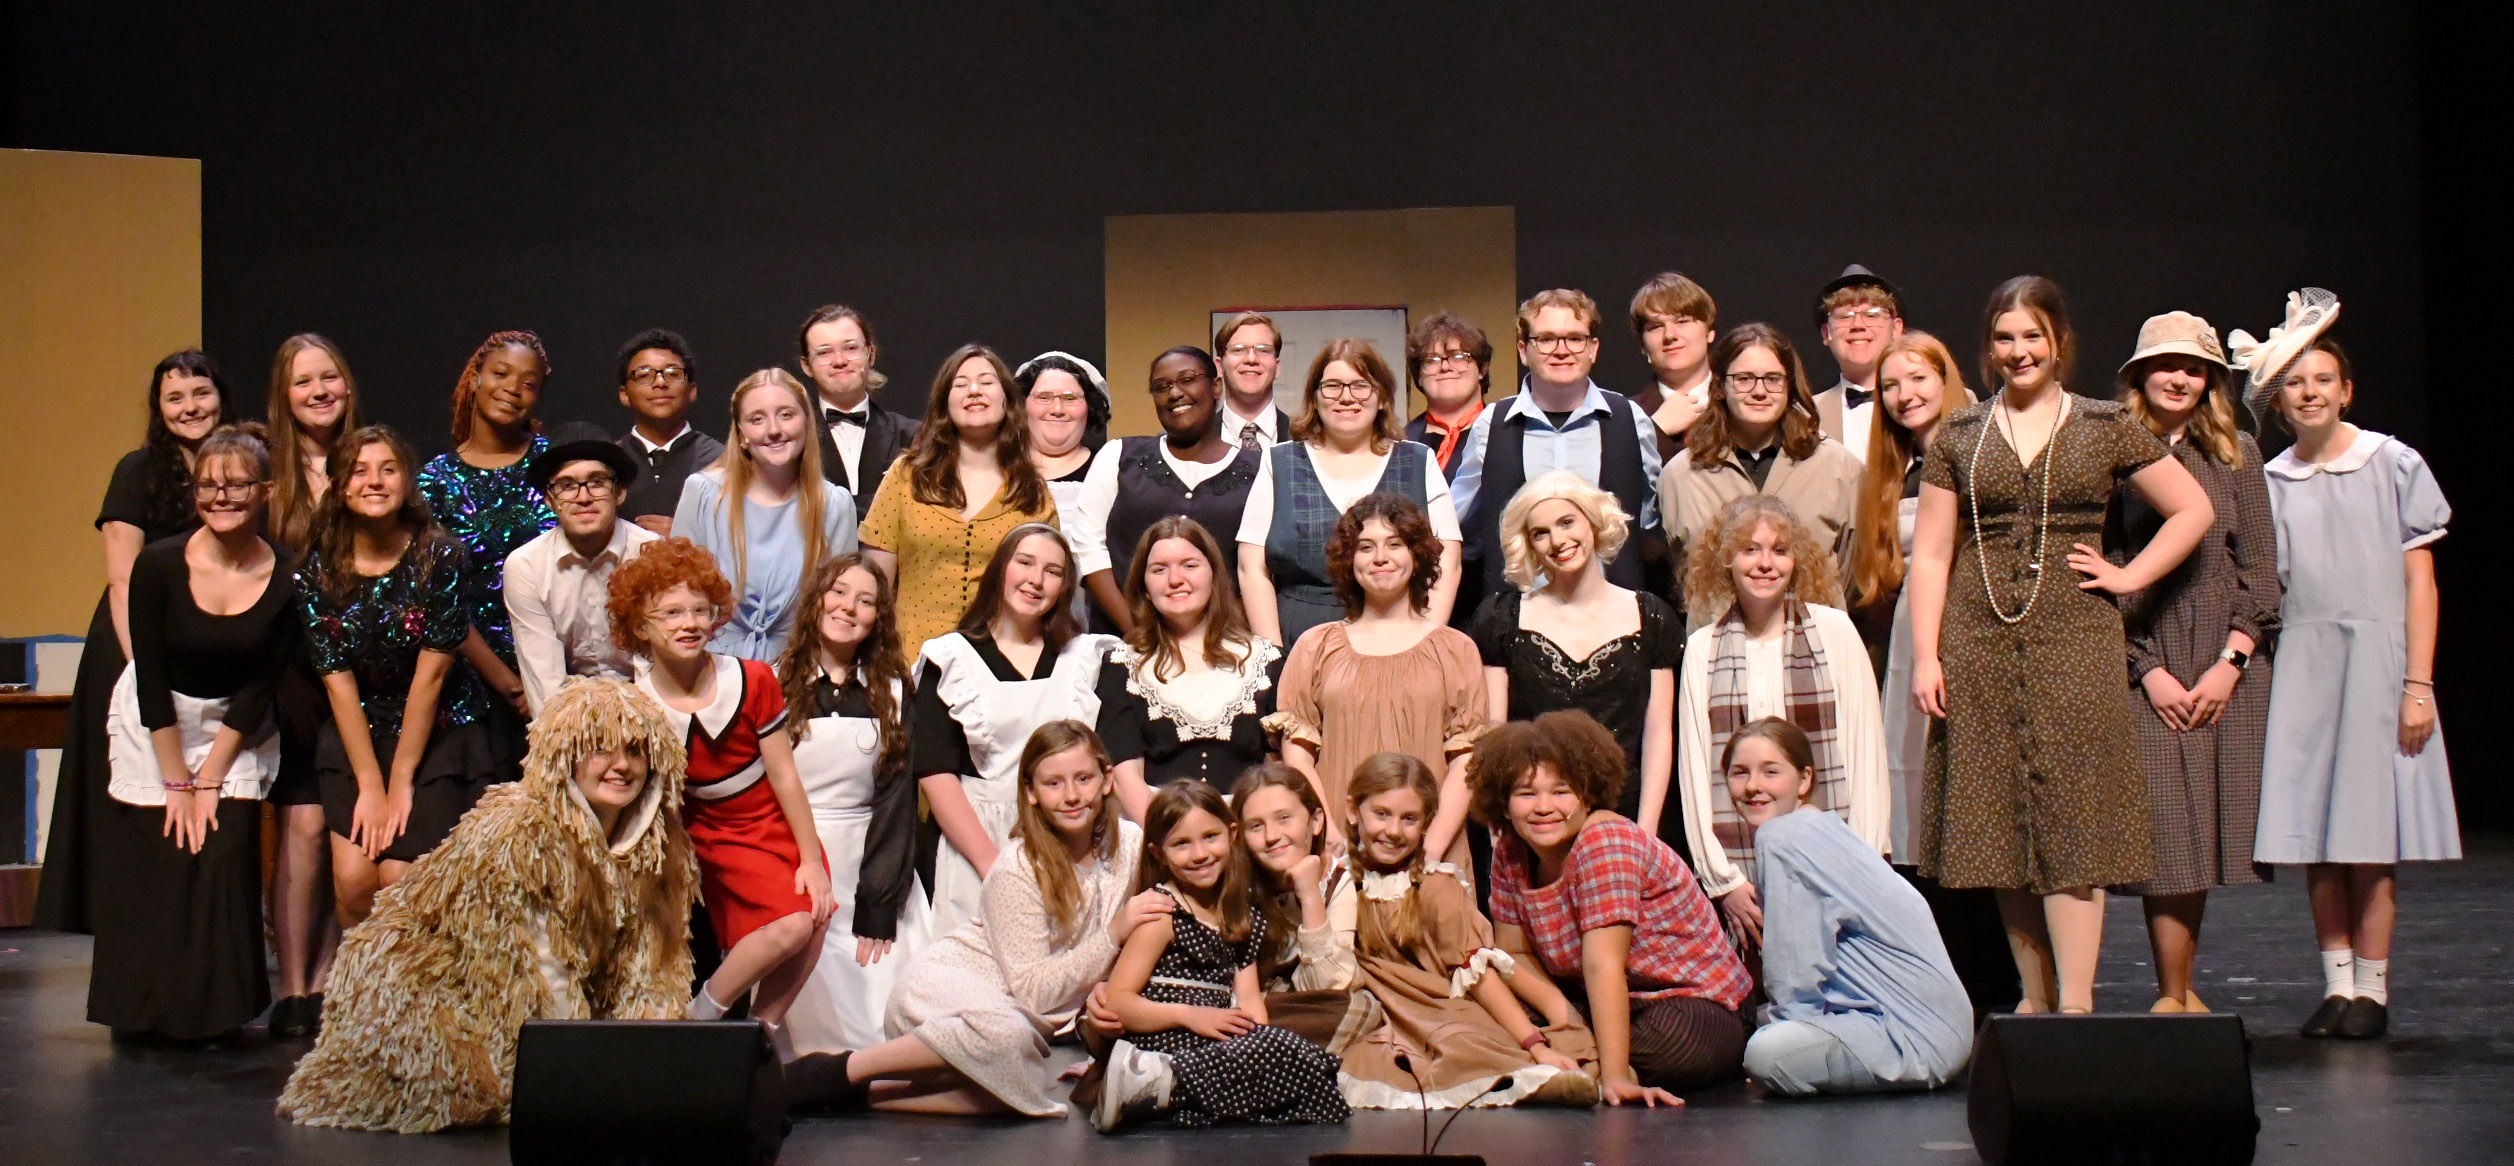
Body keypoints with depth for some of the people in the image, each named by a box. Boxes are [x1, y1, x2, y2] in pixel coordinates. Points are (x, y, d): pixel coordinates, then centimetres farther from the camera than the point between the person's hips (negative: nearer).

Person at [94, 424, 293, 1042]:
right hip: (154, 729, -1)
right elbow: (152, 684, -14)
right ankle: (143, 1011, 11)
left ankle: (215, 1010, 3)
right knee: (152, 862, -4)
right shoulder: (159, 566, -18)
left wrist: (209, 781, -12)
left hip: (236, 730, 1)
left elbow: (259, 689, -10)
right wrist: (178, 782, -13)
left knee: (225, 856, -10)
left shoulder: (286, 580, -15)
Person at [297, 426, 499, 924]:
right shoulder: (318, 569, -5)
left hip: (439, 730, -2)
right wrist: (369, 785, -11)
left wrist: (401, 781, -12)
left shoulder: (438, 556, -13)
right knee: (352, 880, -12)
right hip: (358, 730, 2)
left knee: (400, 882, -15)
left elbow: (431, 671, -13)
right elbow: (337, 679, -5)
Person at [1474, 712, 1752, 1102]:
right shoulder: (1510, 852, -3)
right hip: (1609, 1007, 7)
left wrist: (1614, 1078, -37)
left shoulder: (1606, 842, -24)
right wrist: (1556, 1007, -19)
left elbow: (1603, 965, -32)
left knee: (1667, 1040, -38)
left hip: (1693, 1007, -7)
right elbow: (1513, 953, 2)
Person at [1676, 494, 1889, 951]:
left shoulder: (1833, 630, 2)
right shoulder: (1702, 648, 6)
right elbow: (1693, 765, 5)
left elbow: (1866, 747, 1)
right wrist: (1721, 878, -2)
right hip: (1742, 874, 1)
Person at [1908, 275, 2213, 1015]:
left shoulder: (2105, 429, 6)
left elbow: (2193, 510, 11)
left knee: (2070, 815, -8)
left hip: (2074, 636, -2)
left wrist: (2130, 576, 1)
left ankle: (2076, 1003, -7)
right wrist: (1924, 654, -2)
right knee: (2001, 824, 4)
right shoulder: (1960, 437, 9)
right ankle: (2034, 1001, 12)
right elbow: (1930, 552, 6)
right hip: (1980, 641, 2)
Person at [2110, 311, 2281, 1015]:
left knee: (2204, 831, 5)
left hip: (2227, 671, 3)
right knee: (2164, 831, -7)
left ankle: (2178, 988, 15)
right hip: (2145, 672, -3)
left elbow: (2259, 566, 7)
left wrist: (2230, 662, -4)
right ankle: (2173, 995, -3)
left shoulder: (2237, 454, 10)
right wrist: (2149, 671, -8)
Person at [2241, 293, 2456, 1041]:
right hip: (2302, 663, 3)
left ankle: (2373, 988, 4)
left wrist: (2418, 684, -7)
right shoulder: (2271, 483, 9)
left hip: (2377, 655, -3)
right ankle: (2337, 982, 10)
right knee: (2314, 837, 2)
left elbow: (2420, 580, 0)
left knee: (2370, 834, -4)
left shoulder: (2394, 465, 1)